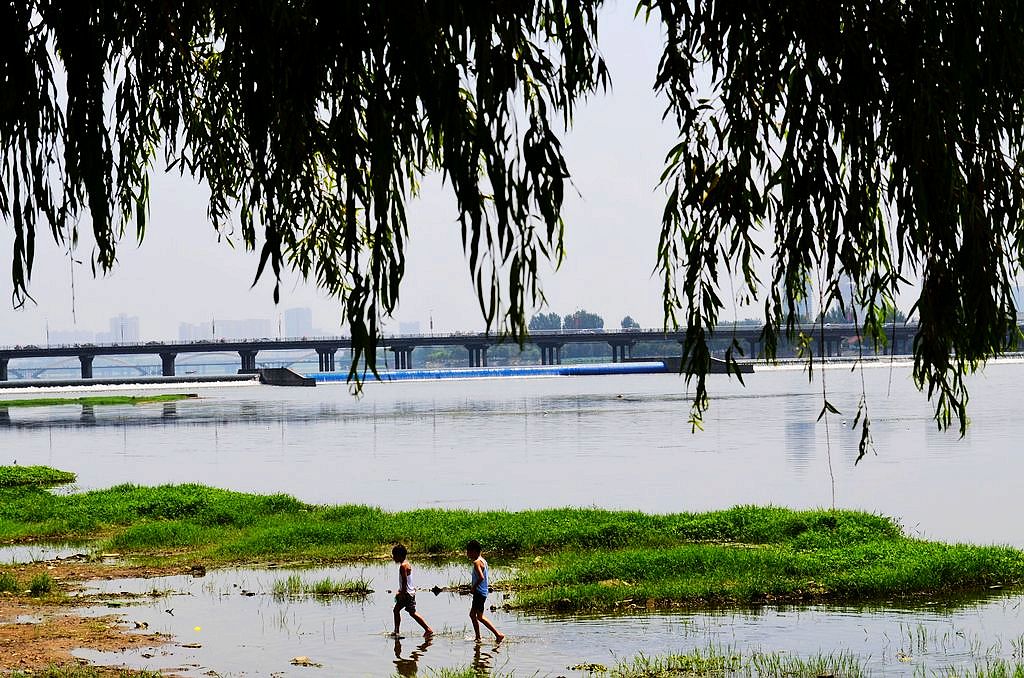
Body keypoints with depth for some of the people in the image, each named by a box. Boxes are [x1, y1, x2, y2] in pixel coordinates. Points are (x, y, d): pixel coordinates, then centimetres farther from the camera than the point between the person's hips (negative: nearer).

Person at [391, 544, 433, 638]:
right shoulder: (406, 564, 12)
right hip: (405, 592, 10)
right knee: (396, 609, 13)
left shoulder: (403, 566, -18)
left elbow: (404, 581, -22)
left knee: (412, 613, -7)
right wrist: (400, 591, 24)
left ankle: (428, 629, -6)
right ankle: (396, 632, 17)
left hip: (407, 592, -10)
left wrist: (402, 593, -21)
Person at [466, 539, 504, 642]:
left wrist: (473, 587, -18)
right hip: (483, 591, 10)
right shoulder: (482, 560, 12)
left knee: (480, 616, -6)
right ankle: (478, 638, 19)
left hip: (479, 592, -10)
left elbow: (481, 577, -29)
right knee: (472, 614, 16)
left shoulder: (477, 562, -17)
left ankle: (498, 634, -10)